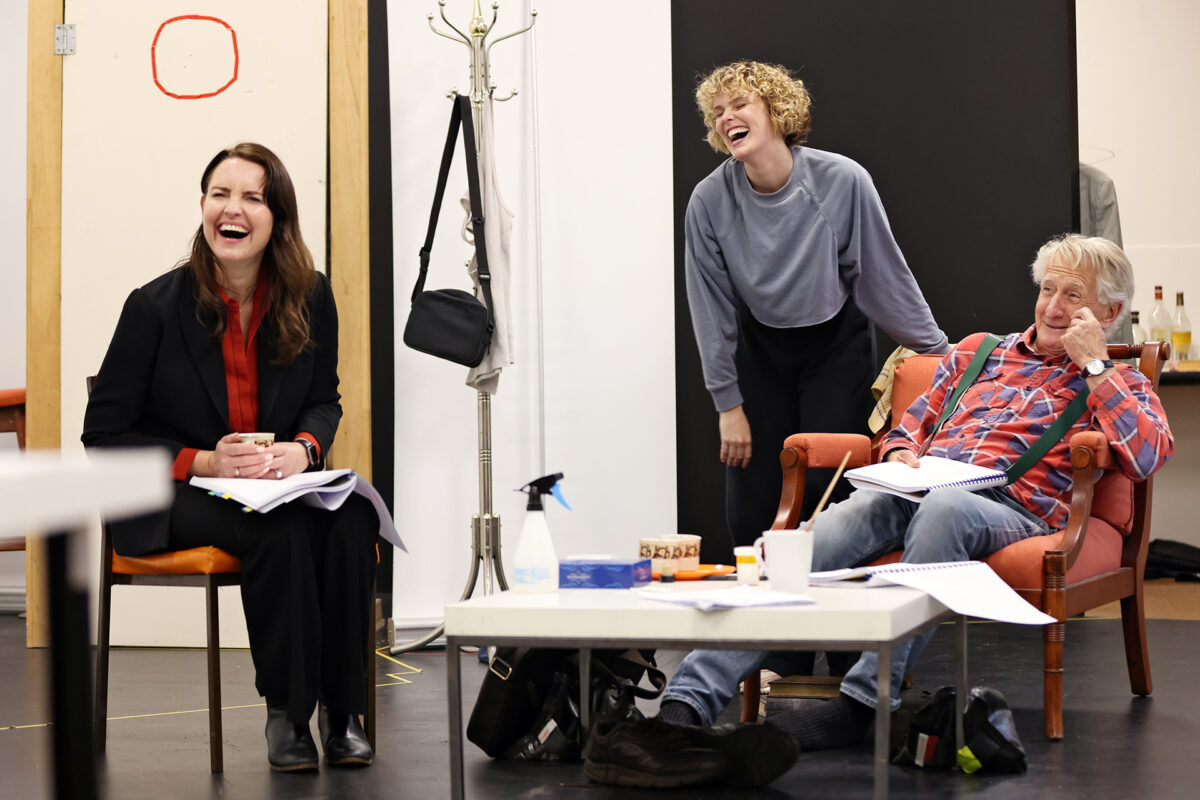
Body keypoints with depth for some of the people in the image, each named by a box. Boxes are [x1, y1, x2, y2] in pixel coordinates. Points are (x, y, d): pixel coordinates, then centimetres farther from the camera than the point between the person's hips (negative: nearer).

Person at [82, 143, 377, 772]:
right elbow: (104, 433, -5)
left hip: (279, 481, 4)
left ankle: (344, 711, -18)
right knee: (281, 530, -33)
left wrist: (304, 448, -10)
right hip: (172, 498, -3)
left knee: (350, 519, -29)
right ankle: (286, 712, -19)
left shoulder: (310, 299, 1)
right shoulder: (156, 306, -8)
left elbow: (324, 401, 15)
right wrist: (204, 462, -18)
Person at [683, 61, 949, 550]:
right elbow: (711, 308, -6)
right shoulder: (710, 201, -15)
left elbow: (885, 274, -7)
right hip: (760, 349, 1)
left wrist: (936, 349, 0)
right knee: (749, 508, -4)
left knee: (826, 488, -11)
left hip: (836, 347, -1)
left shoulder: (842, 181, -19)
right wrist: (728, 404, -4)